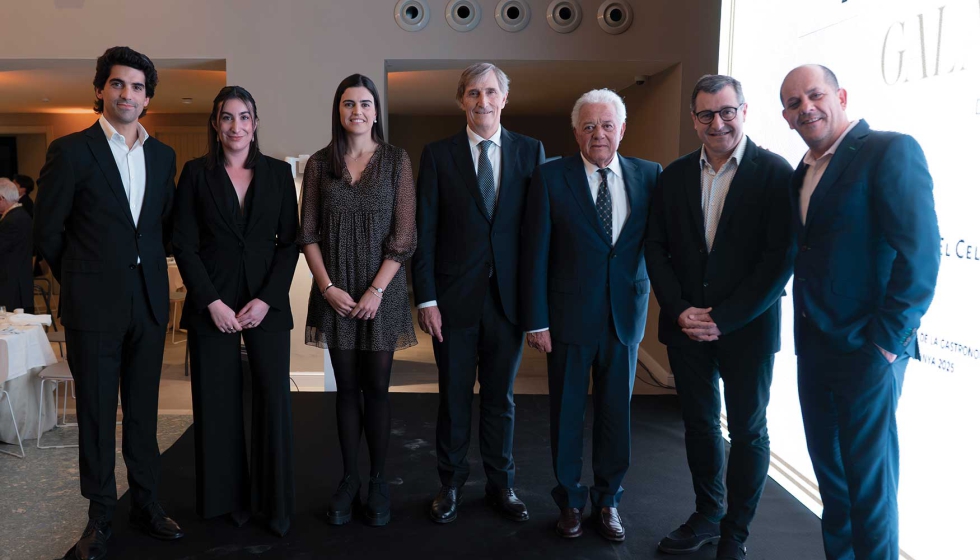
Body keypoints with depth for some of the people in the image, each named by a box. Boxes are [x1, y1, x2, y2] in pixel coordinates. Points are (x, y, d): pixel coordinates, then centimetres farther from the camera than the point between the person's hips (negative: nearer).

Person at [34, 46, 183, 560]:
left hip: (150, 302, 4)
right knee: (97, 412, 6)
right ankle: (100, 515, 21)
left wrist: (151, 272, 11)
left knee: (144, 409, 12)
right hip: (94, 306, -3)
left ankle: (146, 504, 25)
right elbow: (47, 231, 0)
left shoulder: (163, 155, 9)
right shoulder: (71, 150, -4)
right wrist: (82, 281, 7)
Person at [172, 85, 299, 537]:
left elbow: (289, 242, 4)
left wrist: (267, 299, -7)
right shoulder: (196, 173, 4)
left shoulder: (278, 172, 6)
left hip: (267, 303, 1)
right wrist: (212, 302, -9)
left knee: (274, 400, -1)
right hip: (212, 305, 0)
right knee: (218, 403, 4)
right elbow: (184, 244, 0)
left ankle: (274, 502, 13)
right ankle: (226, 500, 20)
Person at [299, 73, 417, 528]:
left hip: (382, 292, -1)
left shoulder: (396, 161, 0)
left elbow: (403, 236, -4)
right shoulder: (319, 164, 5)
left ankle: (378, 481, 16)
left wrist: (376, 290, -10)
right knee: (347, 388, 7)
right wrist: (328, 287, -8)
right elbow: (308, 234, 4)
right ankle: (349, 479, 18)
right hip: (335, 293, 2)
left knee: (377, 387, 3)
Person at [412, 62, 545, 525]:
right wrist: (426, 299, -7)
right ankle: (450, 483, 30)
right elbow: (424, 231, -2)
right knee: (454, 397, 11)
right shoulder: (438, 155, 1)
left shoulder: (530, 151, 4)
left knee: (500, 397, 14)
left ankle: (500, 484, 31)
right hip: (455, 297, -1)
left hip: (509, 297, 1)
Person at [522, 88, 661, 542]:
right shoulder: (551, 177, -4)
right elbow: (535, 253, -5)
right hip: (569, 315, -2)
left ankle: (608, 500, 31)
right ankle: (570, 501, 30)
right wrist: (536, 319, -8)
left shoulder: (649, 176, 2)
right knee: (567, 414, 10)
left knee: (616, 413, 12)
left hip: (626, 316, 2)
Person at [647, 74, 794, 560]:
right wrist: (679, 310, -7)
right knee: (699, 424, 15)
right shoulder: (674, 175, 5)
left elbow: (781, 258, -13)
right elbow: (656, 247, 5)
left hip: (746, 328, -3)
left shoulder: (776, 173, -8)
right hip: (686, 324, 4)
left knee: (748, 432, 10)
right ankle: (707, 515, 33)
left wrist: (723, 319, -15)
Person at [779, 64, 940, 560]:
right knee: (827, 466, 17)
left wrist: (886, 341, -17)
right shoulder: (802, 173, 13)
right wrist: (806, 333, 6)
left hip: (867, 350, -7)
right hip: (814, 348, 7)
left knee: (869, 478, 3)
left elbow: (920, 254, -17)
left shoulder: (891, 150, -10)